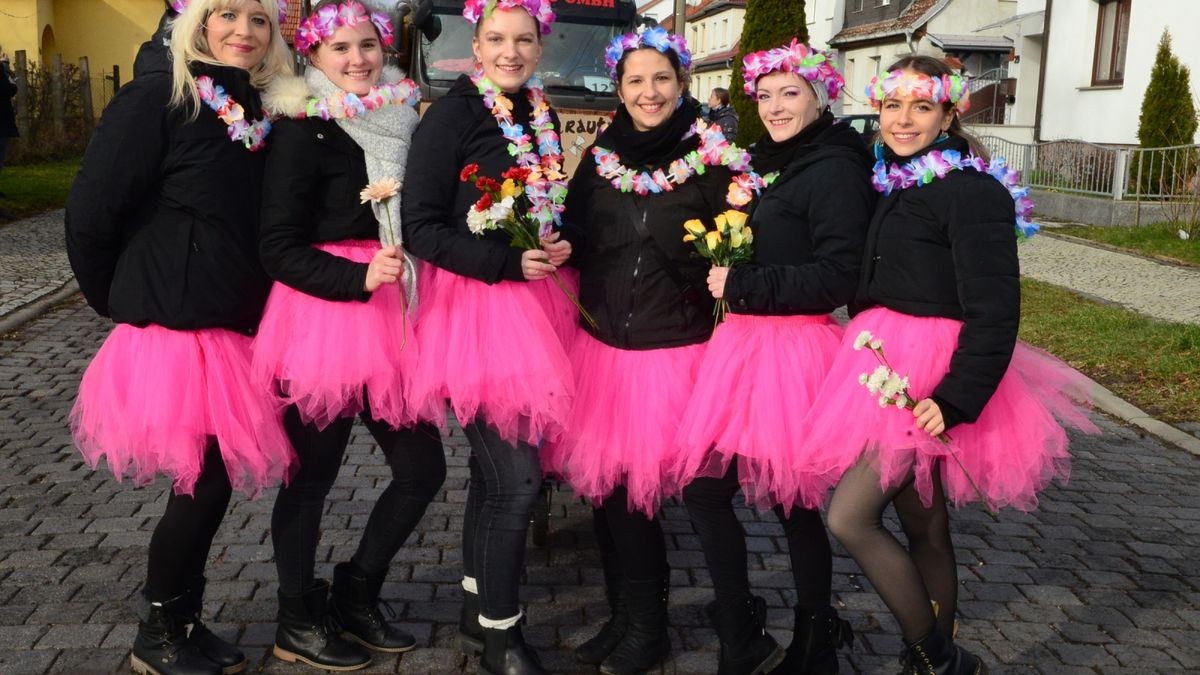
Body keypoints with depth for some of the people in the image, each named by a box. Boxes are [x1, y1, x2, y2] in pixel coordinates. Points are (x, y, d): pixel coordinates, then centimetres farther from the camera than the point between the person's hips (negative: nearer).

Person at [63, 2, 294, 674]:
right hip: (172, 329, -6)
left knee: (210, 479, 11)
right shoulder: (159, 97, -10)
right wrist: (121, 300, 1)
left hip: (237, 333, 6)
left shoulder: (262, 113, 9)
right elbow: (91, 212, -9)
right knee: (207, 481, -2)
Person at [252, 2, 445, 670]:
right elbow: (279, 247, -12)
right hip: (323, 318, -6)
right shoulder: (303, 130, -8)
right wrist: (358, 277, -24)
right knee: (313, 474, 7)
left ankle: (357, 594, 30)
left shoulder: (404, 120, 9)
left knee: (423, 466, 9)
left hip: (392, 319, 6)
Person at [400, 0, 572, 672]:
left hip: (530, 299, 8)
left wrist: (560, 247, 1)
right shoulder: (452, 114, -10)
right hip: (475, 304, -7)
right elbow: (420, 226, -15)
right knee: (518, 476, -6)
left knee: (496, 468, 16)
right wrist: (507, 264, -19)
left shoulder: (543, 117, 11)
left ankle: (478, 611, 33)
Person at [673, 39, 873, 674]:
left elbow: (836, 279, -17)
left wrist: (740, 286, -14)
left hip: (794, 349, -8)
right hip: (745, 342, 8)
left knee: (790, 499, 3)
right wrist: (723, 273, 10)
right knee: (703, 486, 6)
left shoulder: (835, 170, -10)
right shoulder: (768, 163, 16)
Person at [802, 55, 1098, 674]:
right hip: (888, 369, 8)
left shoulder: (972, 191, -13)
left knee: (850, 517, -12)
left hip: (929, 381, -8)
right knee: (922, 527, 14)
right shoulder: (890, 184, 11)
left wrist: (957, 399, -24)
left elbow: (994, 311, -18)